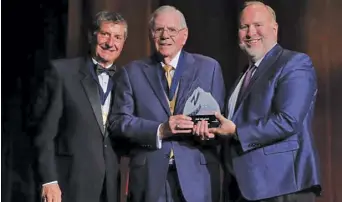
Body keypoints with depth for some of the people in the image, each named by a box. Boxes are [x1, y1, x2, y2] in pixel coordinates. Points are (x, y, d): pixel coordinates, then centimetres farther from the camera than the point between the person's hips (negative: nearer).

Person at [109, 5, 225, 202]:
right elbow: (119, 121, 0)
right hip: (149, 176, 0)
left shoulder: (209, 67, 8)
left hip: (197, 173, 0)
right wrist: (159, 130, -14)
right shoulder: (132, 72, 7)